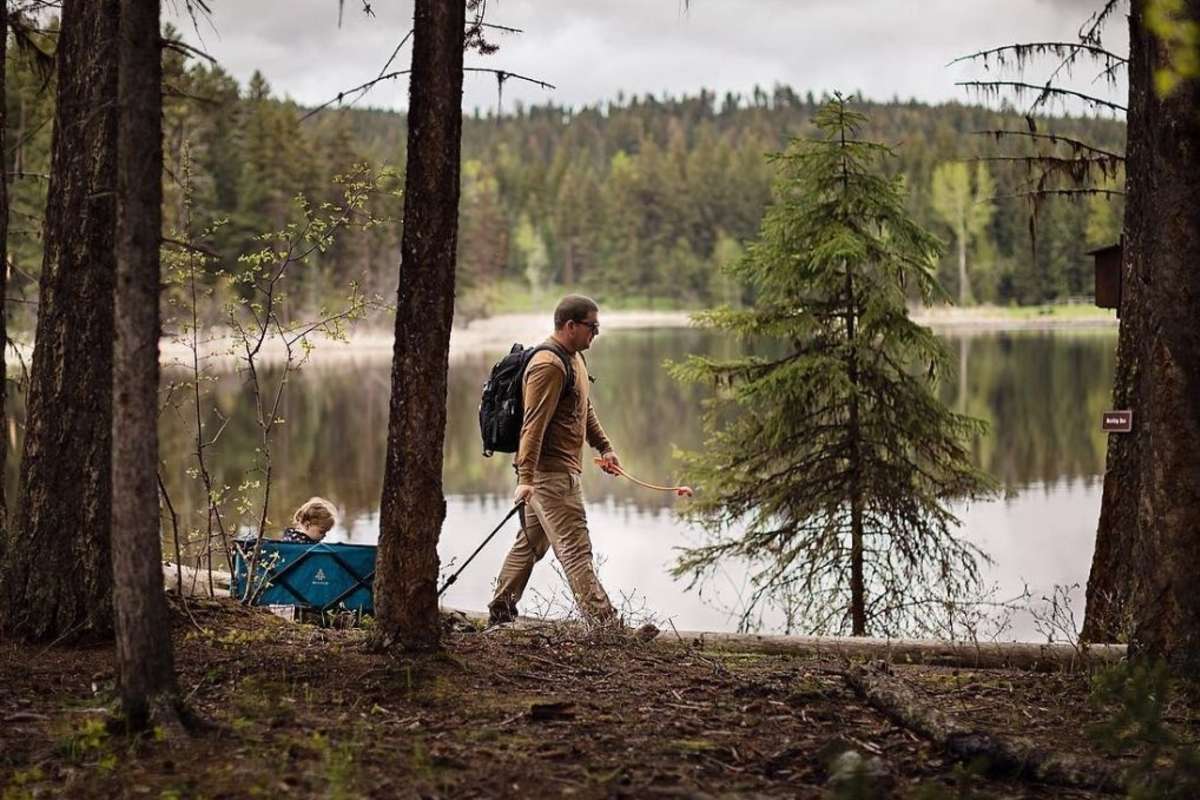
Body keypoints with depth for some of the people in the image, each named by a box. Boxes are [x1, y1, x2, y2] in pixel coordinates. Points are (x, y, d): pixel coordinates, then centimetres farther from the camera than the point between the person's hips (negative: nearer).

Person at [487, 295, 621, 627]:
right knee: (575, 549, -11)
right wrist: (526, 478, -27)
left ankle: (499, 613, 24)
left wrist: (604, 447, 22)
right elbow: (533, 424, -23)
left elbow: (586, 411, 29)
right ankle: (603, 621, -12)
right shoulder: (549, 365, -17)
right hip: (550, 472, -10)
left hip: (561, 470, 10)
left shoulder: (575, 358, 16)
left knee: (530, 543, 16)